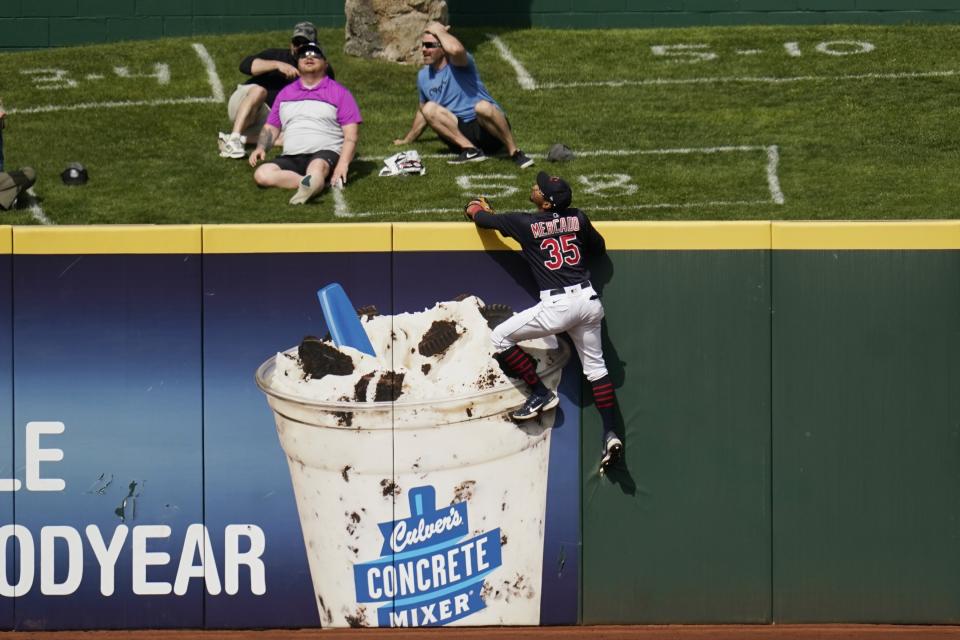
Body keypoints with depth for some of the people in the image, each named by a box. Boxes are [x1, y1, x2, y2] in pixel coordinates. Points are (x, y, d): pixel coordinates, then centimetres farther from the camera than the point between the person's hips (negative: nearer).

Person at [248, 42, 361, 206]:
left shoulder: (339, 93, 10)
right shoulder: (285, 93, 25)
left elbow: (351, 134, 1)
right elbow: (271, 127, 27)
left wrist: (343, 163, -16)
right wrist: (261, 148, 3)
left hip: (325, 154, -4)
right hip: (291, 158, 4)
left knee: (317, 166, -40)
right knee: (262, 174, -28)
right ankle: (315, 183, -45)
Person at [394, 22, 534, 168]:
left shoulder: (457, 63, -8)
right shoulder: (423, 76, 13)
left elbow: (456, 49, -35)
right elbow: (423, 111, 31)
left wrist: (439, 31, -16)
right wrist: (407, 140, 38)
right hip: (461, 131, 6)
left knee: (482, 107, -39)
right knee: (429, 108, -17)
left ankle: (515, 152, -27)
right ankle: (470, 150, -28)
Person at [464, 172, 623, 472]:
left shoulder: (525, 223, -4)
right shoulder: (578, 218, 7)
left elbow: (484, 219, 12)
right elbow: (599, 248, 24)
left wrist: (475, 210, 35)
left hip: (558, 305, -6)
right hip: (588, 299, 6)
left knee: (500, 336, 11)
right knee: (595, 366, 13)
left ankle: (541, 393, 11)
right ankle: (610, 434, 4)